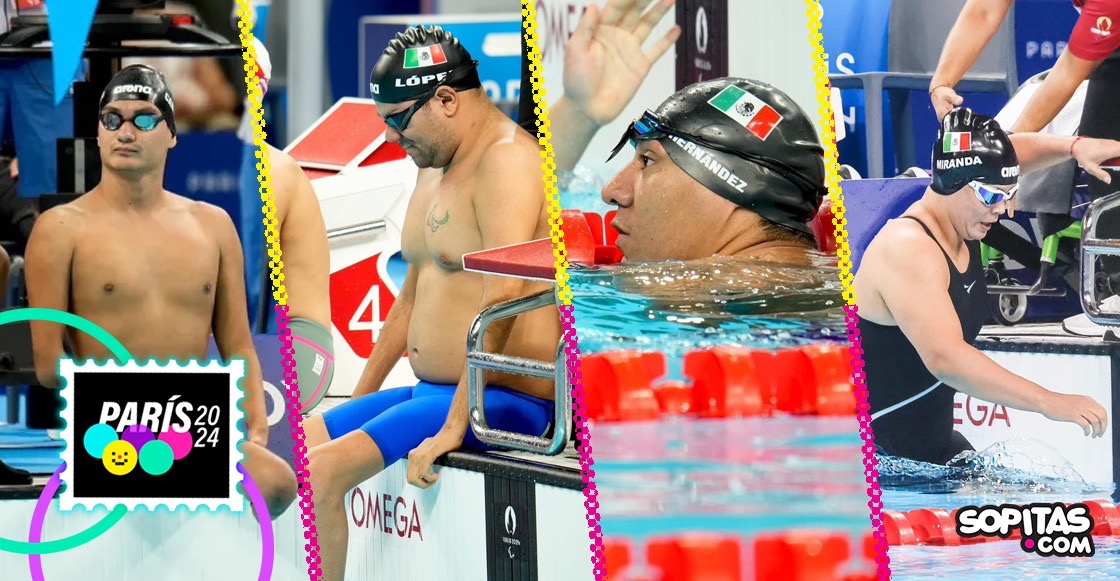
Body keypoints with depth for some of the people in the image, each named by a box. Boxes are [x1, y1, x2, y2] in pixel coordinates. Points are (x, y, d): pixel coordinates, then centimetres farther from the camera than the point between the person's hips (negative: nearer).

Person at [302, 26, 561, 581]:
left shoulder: (507, 159, -15)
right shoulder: (434, 170, 18)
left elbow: (503, 297, -25)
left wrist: (452, 429, -27)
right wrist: (358, 401, 24)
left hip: (504, 401, -10)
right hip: (431, 390, 10)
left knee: (323, 469, -24)